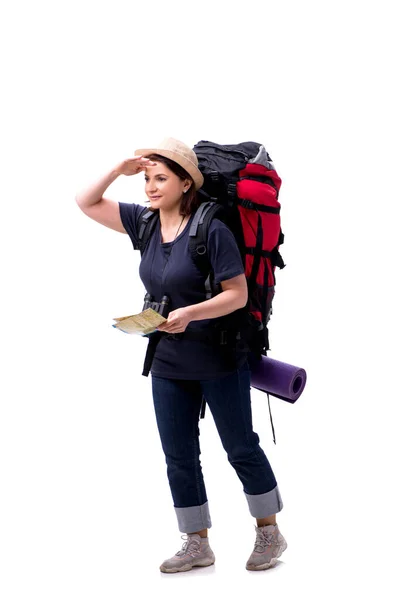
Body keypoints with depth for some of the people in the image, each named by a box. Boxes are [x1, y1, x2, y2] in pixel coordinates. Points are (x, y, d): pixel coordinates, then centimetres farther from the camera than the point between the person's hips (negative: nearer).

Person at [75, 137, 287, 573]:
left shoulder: (212, 230, -17)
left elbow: (238, 294, -18)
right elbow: (86, 203, 9)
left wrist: (190, 313, -31)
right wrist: (119, 170, -5)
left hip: (219, 360, -6)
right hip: (168, 363, 6)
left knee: (240, 448, 6)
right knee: (179, 457, 10)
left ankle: (269, 533, 23)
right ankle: (197, 545, 21)